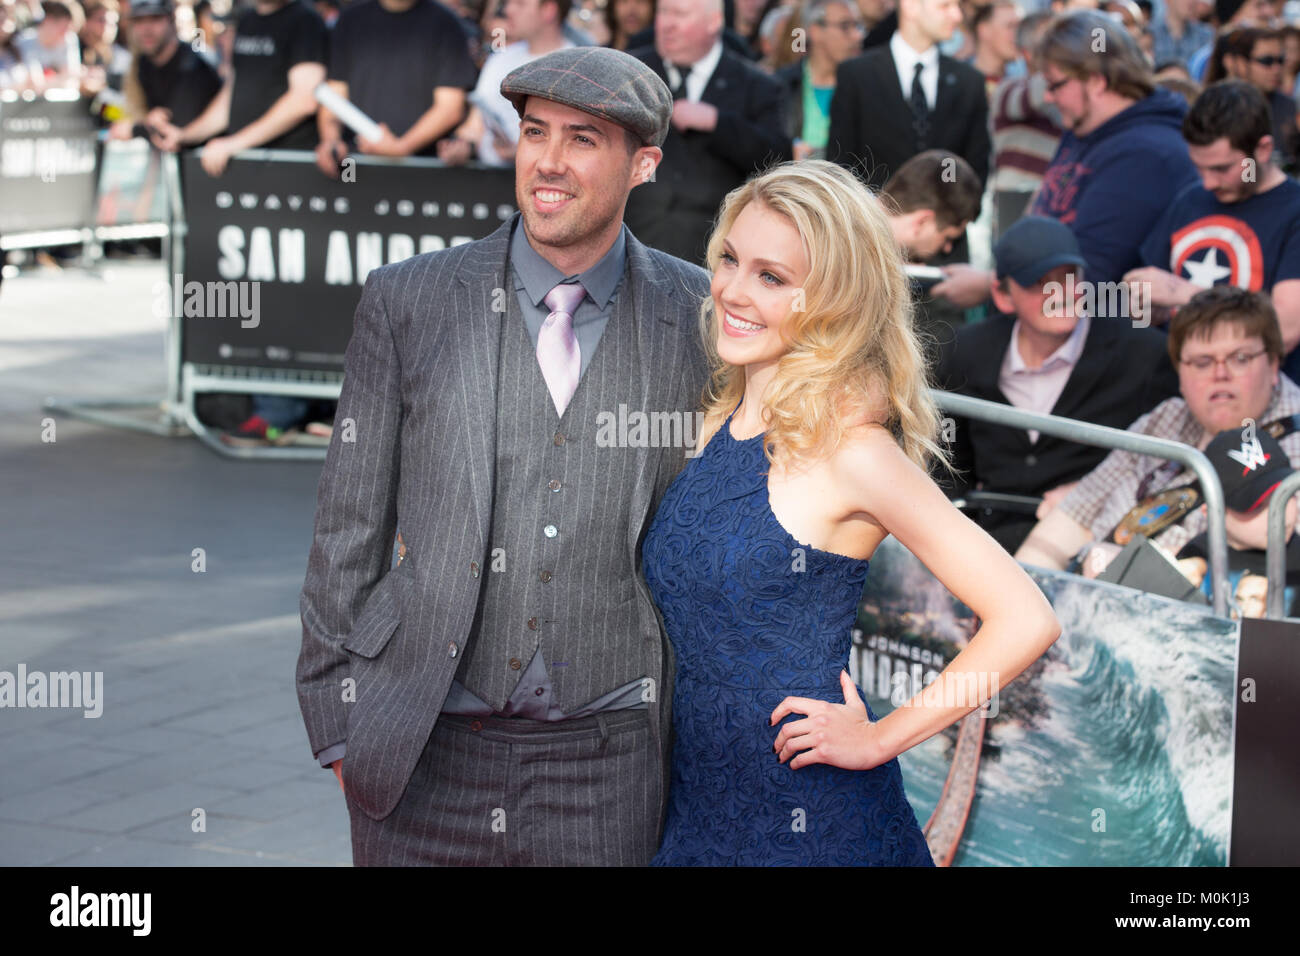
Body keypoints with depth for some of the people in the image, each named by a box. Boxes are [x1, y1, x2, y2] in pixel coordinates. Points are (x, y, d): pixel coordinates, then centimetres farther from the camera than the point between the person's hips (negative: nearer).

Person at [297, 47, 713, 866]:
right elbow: (350, 521, 4)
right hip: (425, 758, 0)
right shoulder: (407, 301, 0)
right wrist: (335, 722, 3)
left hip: (608, 759, 0)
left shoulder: (701, 316, 1)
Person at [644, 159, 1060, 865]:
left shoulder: (849, 449, -15)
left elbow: (1026, 621, -17)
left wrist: (881, 737, -13)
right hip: (696, 801, 6)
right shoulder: (715, 424, 4)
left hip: (812, 824, -6)